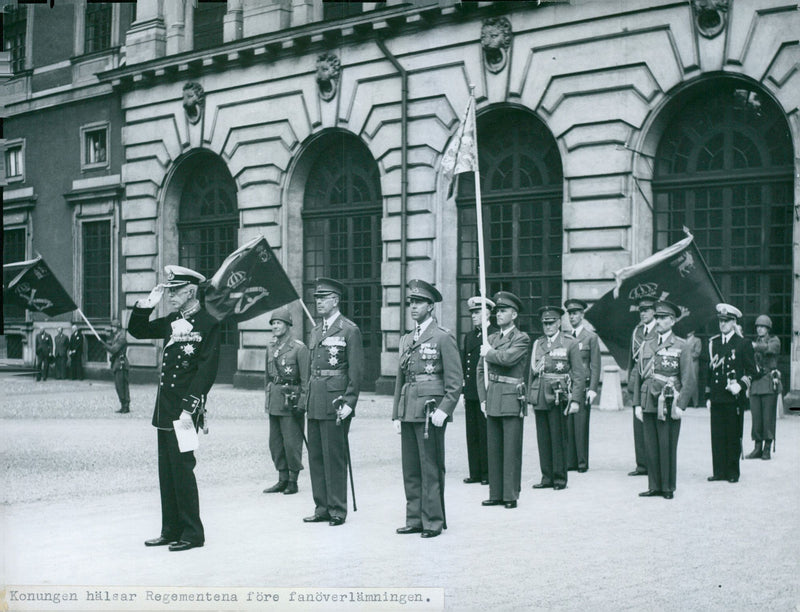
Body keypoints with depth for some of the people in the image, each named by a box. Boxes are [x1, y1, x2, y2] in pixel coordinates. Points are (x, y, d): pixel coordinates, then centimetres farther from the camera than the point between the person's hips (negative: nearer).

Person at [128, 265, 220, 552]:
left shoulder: (207, 324, -9)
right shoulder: (173, 321, 13)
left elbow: (207, 369, -15)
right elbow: (136, 330, 24)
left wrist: (189, 409, -21)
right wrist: (147, 303, 7)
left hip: (184, 409, -8)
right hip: (165, 408, 8)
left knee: (182, 468, -5)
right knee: (166, 471, 11)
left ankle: (192, 533, 4)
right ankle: (171, 530, 20)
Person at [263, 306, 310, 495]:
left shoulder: (299, 348, -8)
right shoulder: (271, 348, 12)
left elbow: (306, 378, -9)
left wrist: (302, 403, -14)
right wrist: (268, 398, 17)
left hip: (291, 400, -7)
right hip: (274, 401, 7)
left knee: (291, 443, -3)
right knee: (275, 442, 9)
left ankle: (293, 481, 7)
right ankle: (282, 480, 18)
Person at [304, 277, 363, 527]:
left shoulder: (349, 330, -6)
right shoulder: (316, 330, 16)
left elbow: (356, 370, -9)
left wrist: (349, 403, -14)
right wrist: (308, 398, 15)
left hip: (335, 399, -8)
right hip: (315, 401, 8)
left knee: (334, 457, -3)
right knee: (316, 455, 10)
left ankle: (337, 510, 4)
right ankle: (322, 507, 18)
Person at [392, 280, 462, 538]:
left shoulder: (443, 337, -3)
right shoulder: (406, 340, 17)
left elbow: (455, 381, -6)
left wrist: (443, 410, -15)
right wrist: (396, 414, 16)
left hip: (430, 411, -7)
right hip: (408, 413, 7)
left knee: (431, 469, -3)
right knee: (410, 469, 9)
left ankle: (434, 521, 4)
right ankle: (415, 519, 16)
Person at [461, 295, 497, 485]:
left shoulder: (495, 335, -6)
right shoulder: (469, 336, 17)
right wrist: (464, 390, 12)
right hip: (471, 393, 7)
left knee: (486, 434, -2)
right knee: (472, 434, 9)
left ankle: (488, 473, 5)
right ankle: (475, 472, 15)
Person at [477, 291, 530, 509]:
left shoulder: (522, 339, -2)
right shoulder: (491, 339, 16)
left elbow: (508, 358, -21)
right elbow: (481, 370, 17)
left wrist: (489, 353, -3)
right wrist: (483, 398, 9)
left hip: (512, 400, -6)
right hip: (492, 401, 6)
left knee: (511, 450, -4)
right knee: (494, 449, 8)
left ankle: (511, 495, 1)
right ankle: (496, 493, 14)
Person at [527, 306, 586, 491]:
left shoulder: (570, 343, 1)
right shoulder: (537, 344, 14)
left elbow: (579, 374, -1)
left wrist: (575, 400, -8)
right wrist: (530, 399, 14)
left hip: (558, 397, -4)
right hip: (539, 397, 4)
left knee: (559, 439, -3)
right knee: (543, 439, 5)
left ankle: (560, 478, 5)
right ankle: (547, 477, 12)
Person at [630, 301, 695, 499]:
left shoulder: (682, 346, 1)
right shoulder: (646, 345, 14)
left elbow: (689, 379, -2)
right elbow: (637, 376, 15)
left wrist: (680, 406, -10)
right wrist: (637, 404, 8)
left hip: (668, 405, -4)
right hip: (648, 404, 4)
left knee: (667, 447, -2)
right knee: (650, 446, 6)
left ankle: (668, 488, 9)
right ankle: (654, 486, 14)